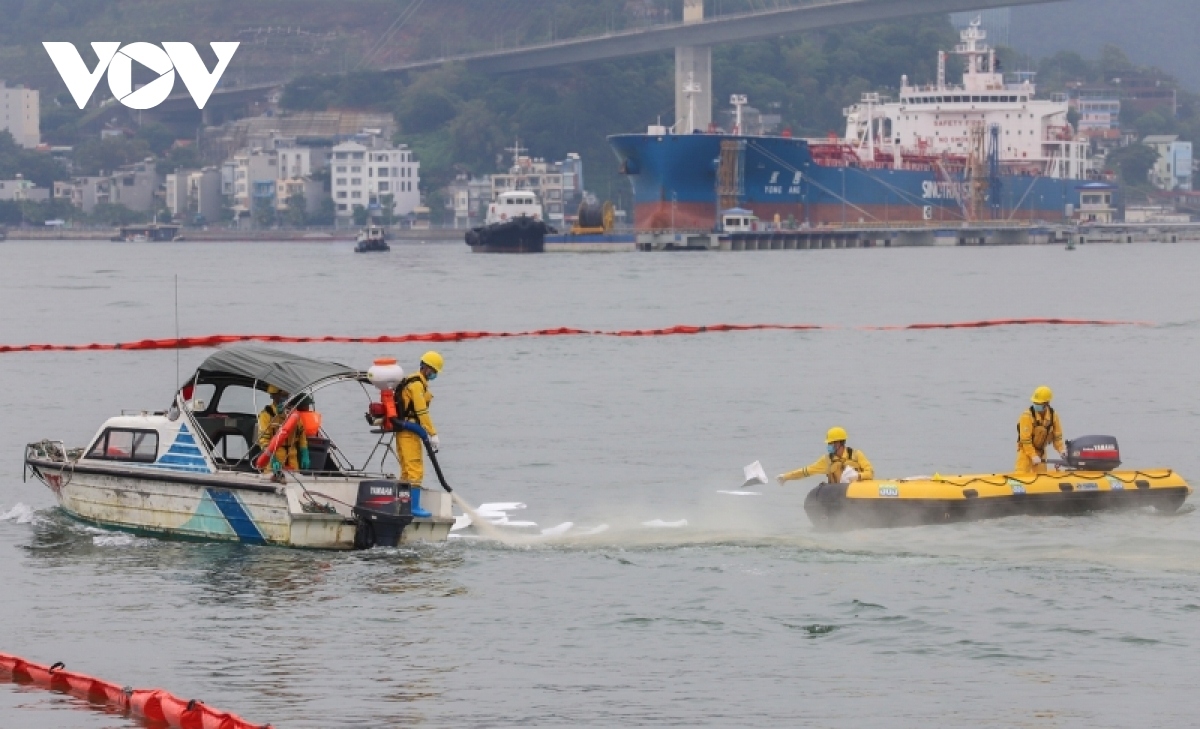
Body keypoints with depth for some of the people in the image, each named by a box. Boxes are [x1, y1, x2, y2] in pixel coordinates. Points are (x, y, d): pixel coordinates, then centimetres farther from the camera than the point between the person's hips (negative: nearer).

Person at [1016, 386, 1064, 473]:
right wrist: (1033, 456, -25)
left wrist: (1061, 449, -13)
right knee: (1021, 475, -15)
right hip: (1026, 449, -5)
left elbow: (1057, 435, 2)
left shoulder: (1053, 415, -7)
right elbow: (1025, 439, -24)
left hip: (1040, 450, 5)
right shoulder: (1027, 416, -24)